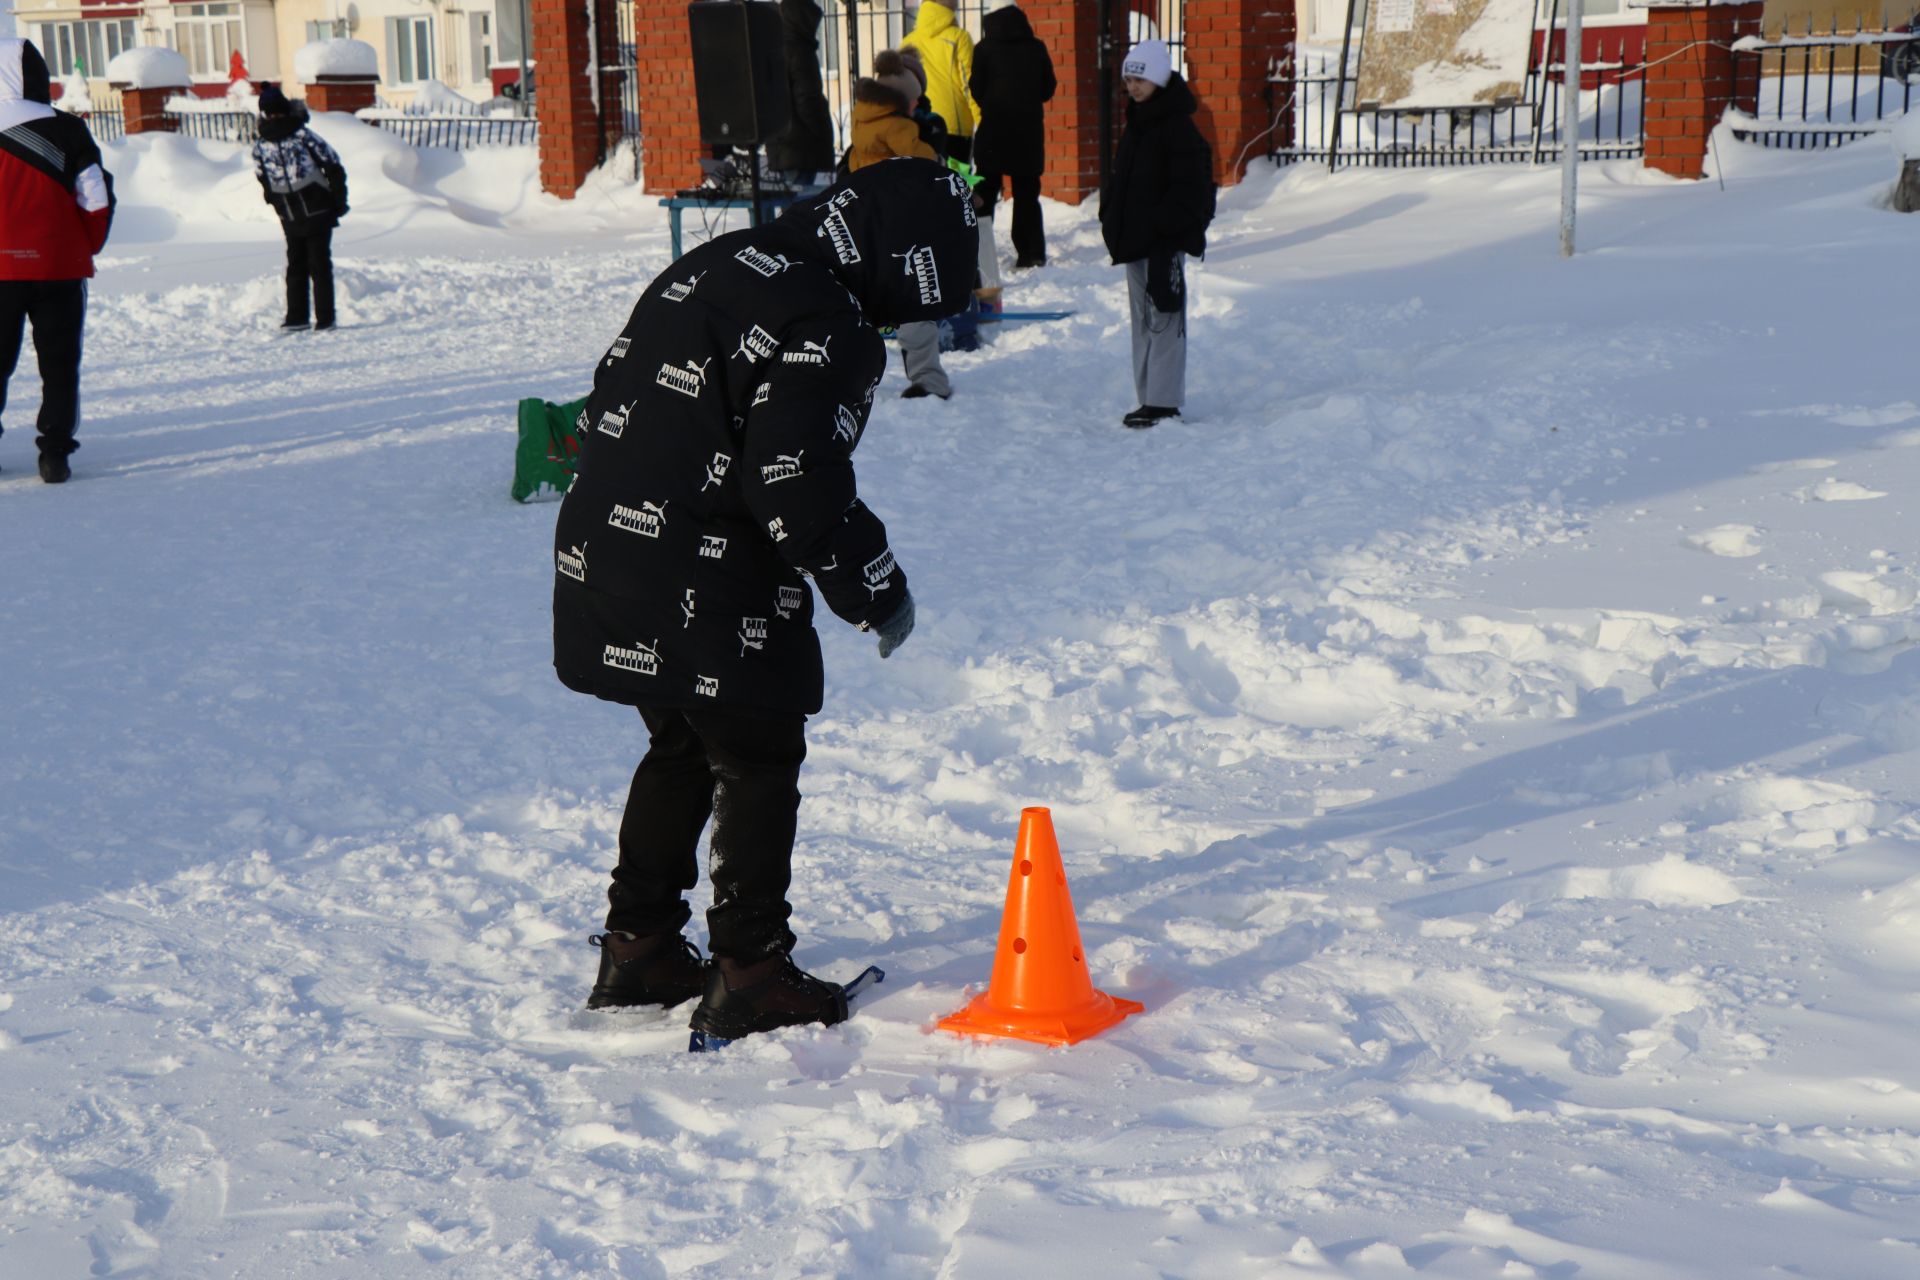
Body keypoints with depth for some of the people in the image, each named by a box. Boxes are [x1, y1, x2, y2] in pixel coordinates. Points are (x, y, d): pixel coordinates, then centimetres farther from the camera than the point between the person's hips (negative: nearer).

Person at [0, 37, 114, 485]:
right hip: (59, 268, -1)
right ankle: (55, 454, 2)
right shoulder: (67, 132, -5)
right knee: (59, 364, 6)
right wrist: (88, 247, 12)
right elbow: (96, 198, -3)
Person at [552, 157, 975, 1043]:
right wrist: (878, 591, -9)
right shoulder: (826, 329, -16)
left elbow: (613, 393, 19)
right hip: (702, 594, -9)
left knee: (681, 749, 23)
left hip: (598, 547, 9)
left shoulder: (716, 265, 13)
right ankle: (747, 976, 11)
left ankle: (636, 950, 30)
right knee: (759, 762, 6)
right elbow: (796, 485, -22)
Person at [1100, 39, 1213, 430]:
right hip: (1134, 239, 10)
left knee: (1163, 319, -7)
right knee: (1143, 320, 13)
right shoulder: (1136, 124, 15)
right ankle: (1149, 398, 19)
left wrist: (1163, 225, -20)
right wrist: (1111, 219, 11)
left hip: (1164, 243, -10)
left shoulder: (1178, 128, -13)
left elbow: (1190, 189, -17)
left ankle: (1163, 403, -6)